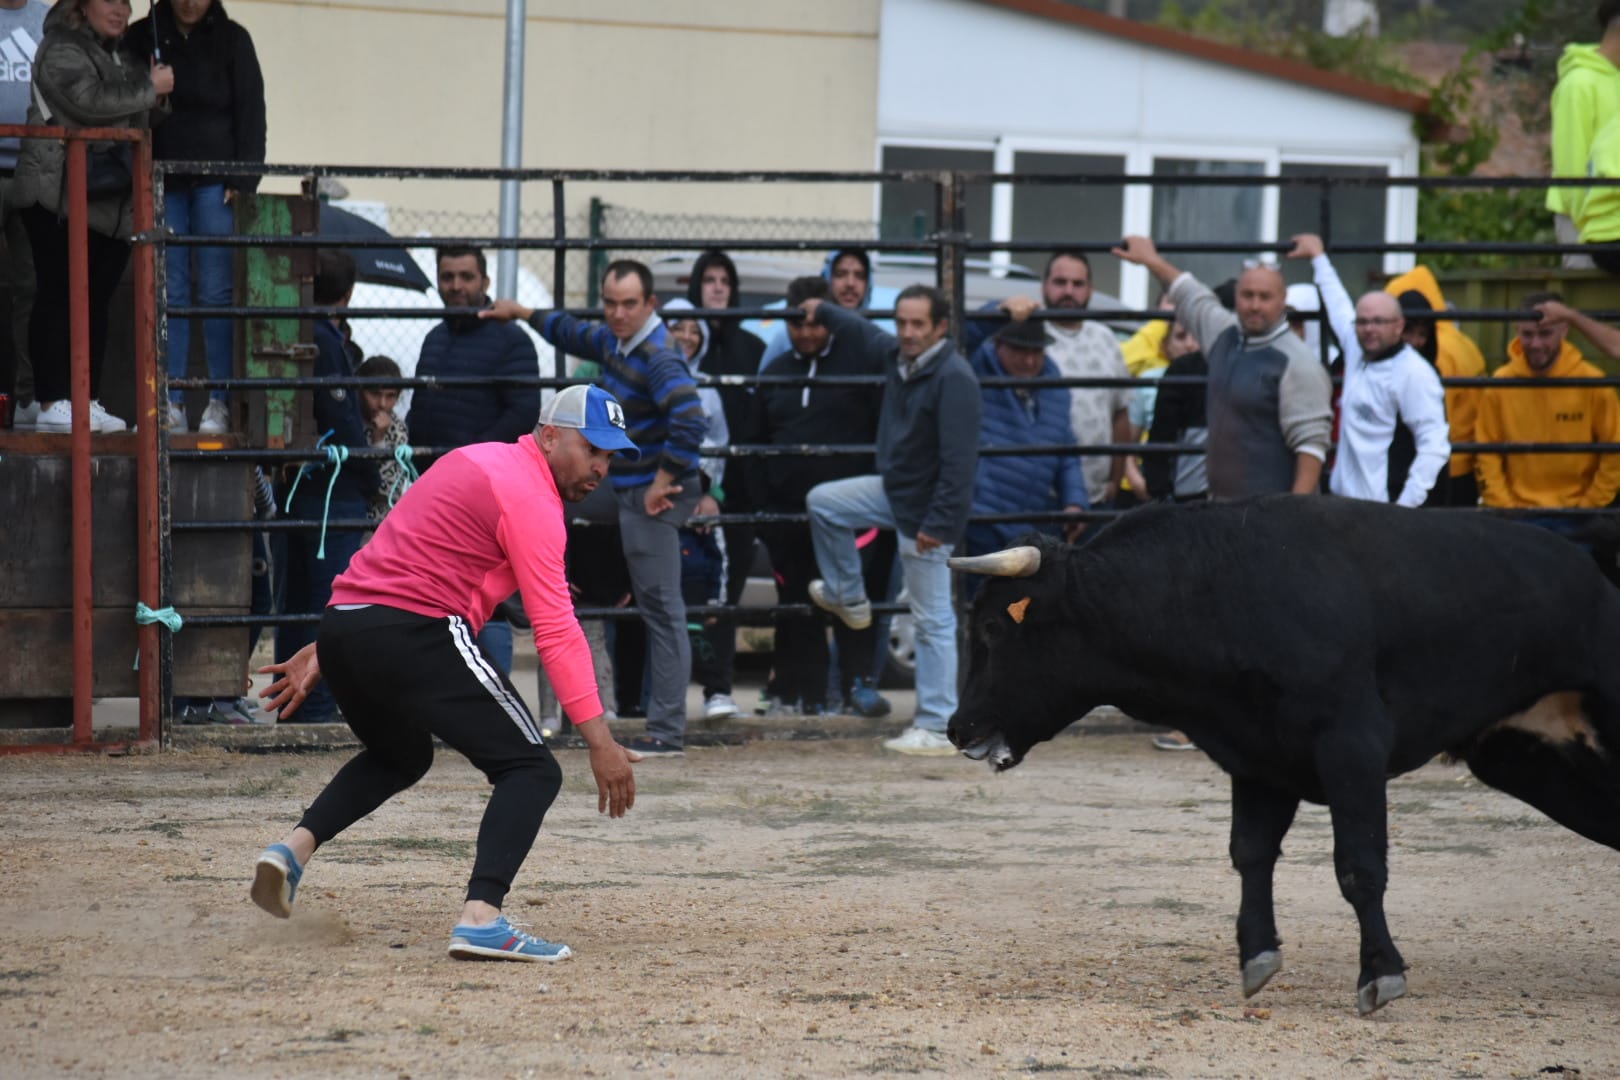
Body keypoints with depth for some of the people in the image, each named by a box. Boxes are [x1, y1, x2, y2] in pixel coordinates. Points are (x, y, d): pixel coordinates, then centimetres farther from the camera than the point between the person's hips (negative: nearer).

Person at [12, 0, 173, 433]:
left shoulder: (121, 57, 22)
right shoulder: (63, 49, -5)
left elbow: (138, 121, 34)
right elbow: (90, 102, -22)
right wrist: (150, 88, -12)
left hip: (110, 202, 8)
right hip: (61, 198, -8)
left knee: (97, 301, 6)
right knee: (59, 297, -7)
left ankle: (88, 402, 8)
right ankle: (53, 403, -8)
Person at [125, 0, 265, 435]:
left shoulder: (232, 40, 5)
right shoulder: (143, 37, 8)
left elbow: (250, 113, 3)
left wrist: (243, 182, -5)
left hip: (215, 183, -1)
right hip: (162, 182, 1)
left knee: (216, 292, -6)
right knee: (169, 293, -1)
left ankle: (220, 402, -5)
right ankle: (172, 403, 0)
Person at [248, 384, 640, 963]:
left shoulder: (477, 462, 24)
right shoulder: (530, 497, -6)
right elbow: (555, 630, -14)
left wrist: (324, 652, 30)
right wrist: (599, 740, -17)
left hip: (341, 626, 9)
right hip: (414, 634, -9)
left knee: (399, 755, 34)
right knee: (531, 770, -7)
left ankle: (295, 846, 13)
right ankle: (481, 918, -26)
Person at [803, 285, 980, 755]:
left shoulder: (954, 377, -24)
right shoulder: (896, 356, 3)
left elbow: (958, 460, -26)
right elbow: (865, 332, 30)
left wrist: (937, 523, -27)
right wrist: (824, 312, 43)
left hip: (926, 509, -9)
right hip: (893, 491, 9)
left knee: (932, 621, -5)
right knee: (822, 503, 18)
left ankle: (939, 729, -1)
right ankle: (848, 599, 33)